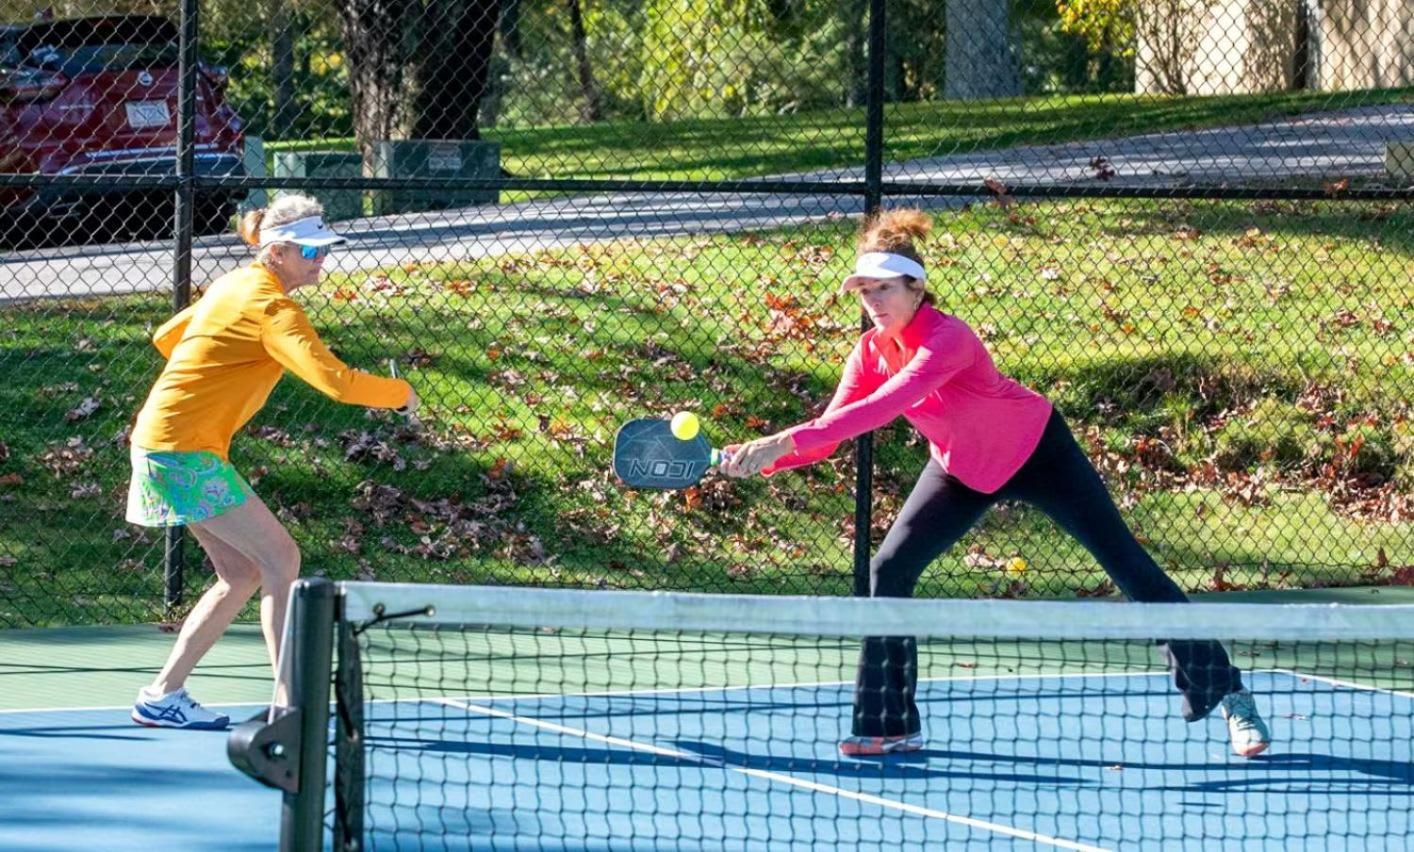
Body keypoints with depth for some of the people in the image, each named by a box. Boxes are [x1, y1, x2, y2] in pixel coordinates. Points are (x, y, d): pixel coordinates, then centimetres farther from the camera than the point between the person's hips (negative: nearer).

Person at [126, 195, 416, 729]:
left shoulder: (233, 287, 13)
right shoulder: (273, 308, -17)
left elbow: (166, 337, 26)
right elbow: (336, 380, -27)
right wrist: (400, 394, -11)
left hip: (160, 443, 10)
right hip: (185, 450, -10)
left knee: (242, 573, 12)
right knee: (281, 559, -9)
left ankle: (162, 694, 15)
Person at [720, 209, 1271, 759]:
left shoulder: (947, 339, -36)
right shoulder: (871, 353, -15)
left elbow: (885, 407, -49)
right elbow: (828, 432, -16)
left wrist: (789, 439, -54)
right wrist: (764, 459, -35)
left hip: (1037, 453, -6)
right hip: (961, 469, 6)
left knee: (1131, 569, -4)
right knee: (889, 570, -7)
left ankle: (1226, 693, 8)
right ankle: (892, 727, 3)